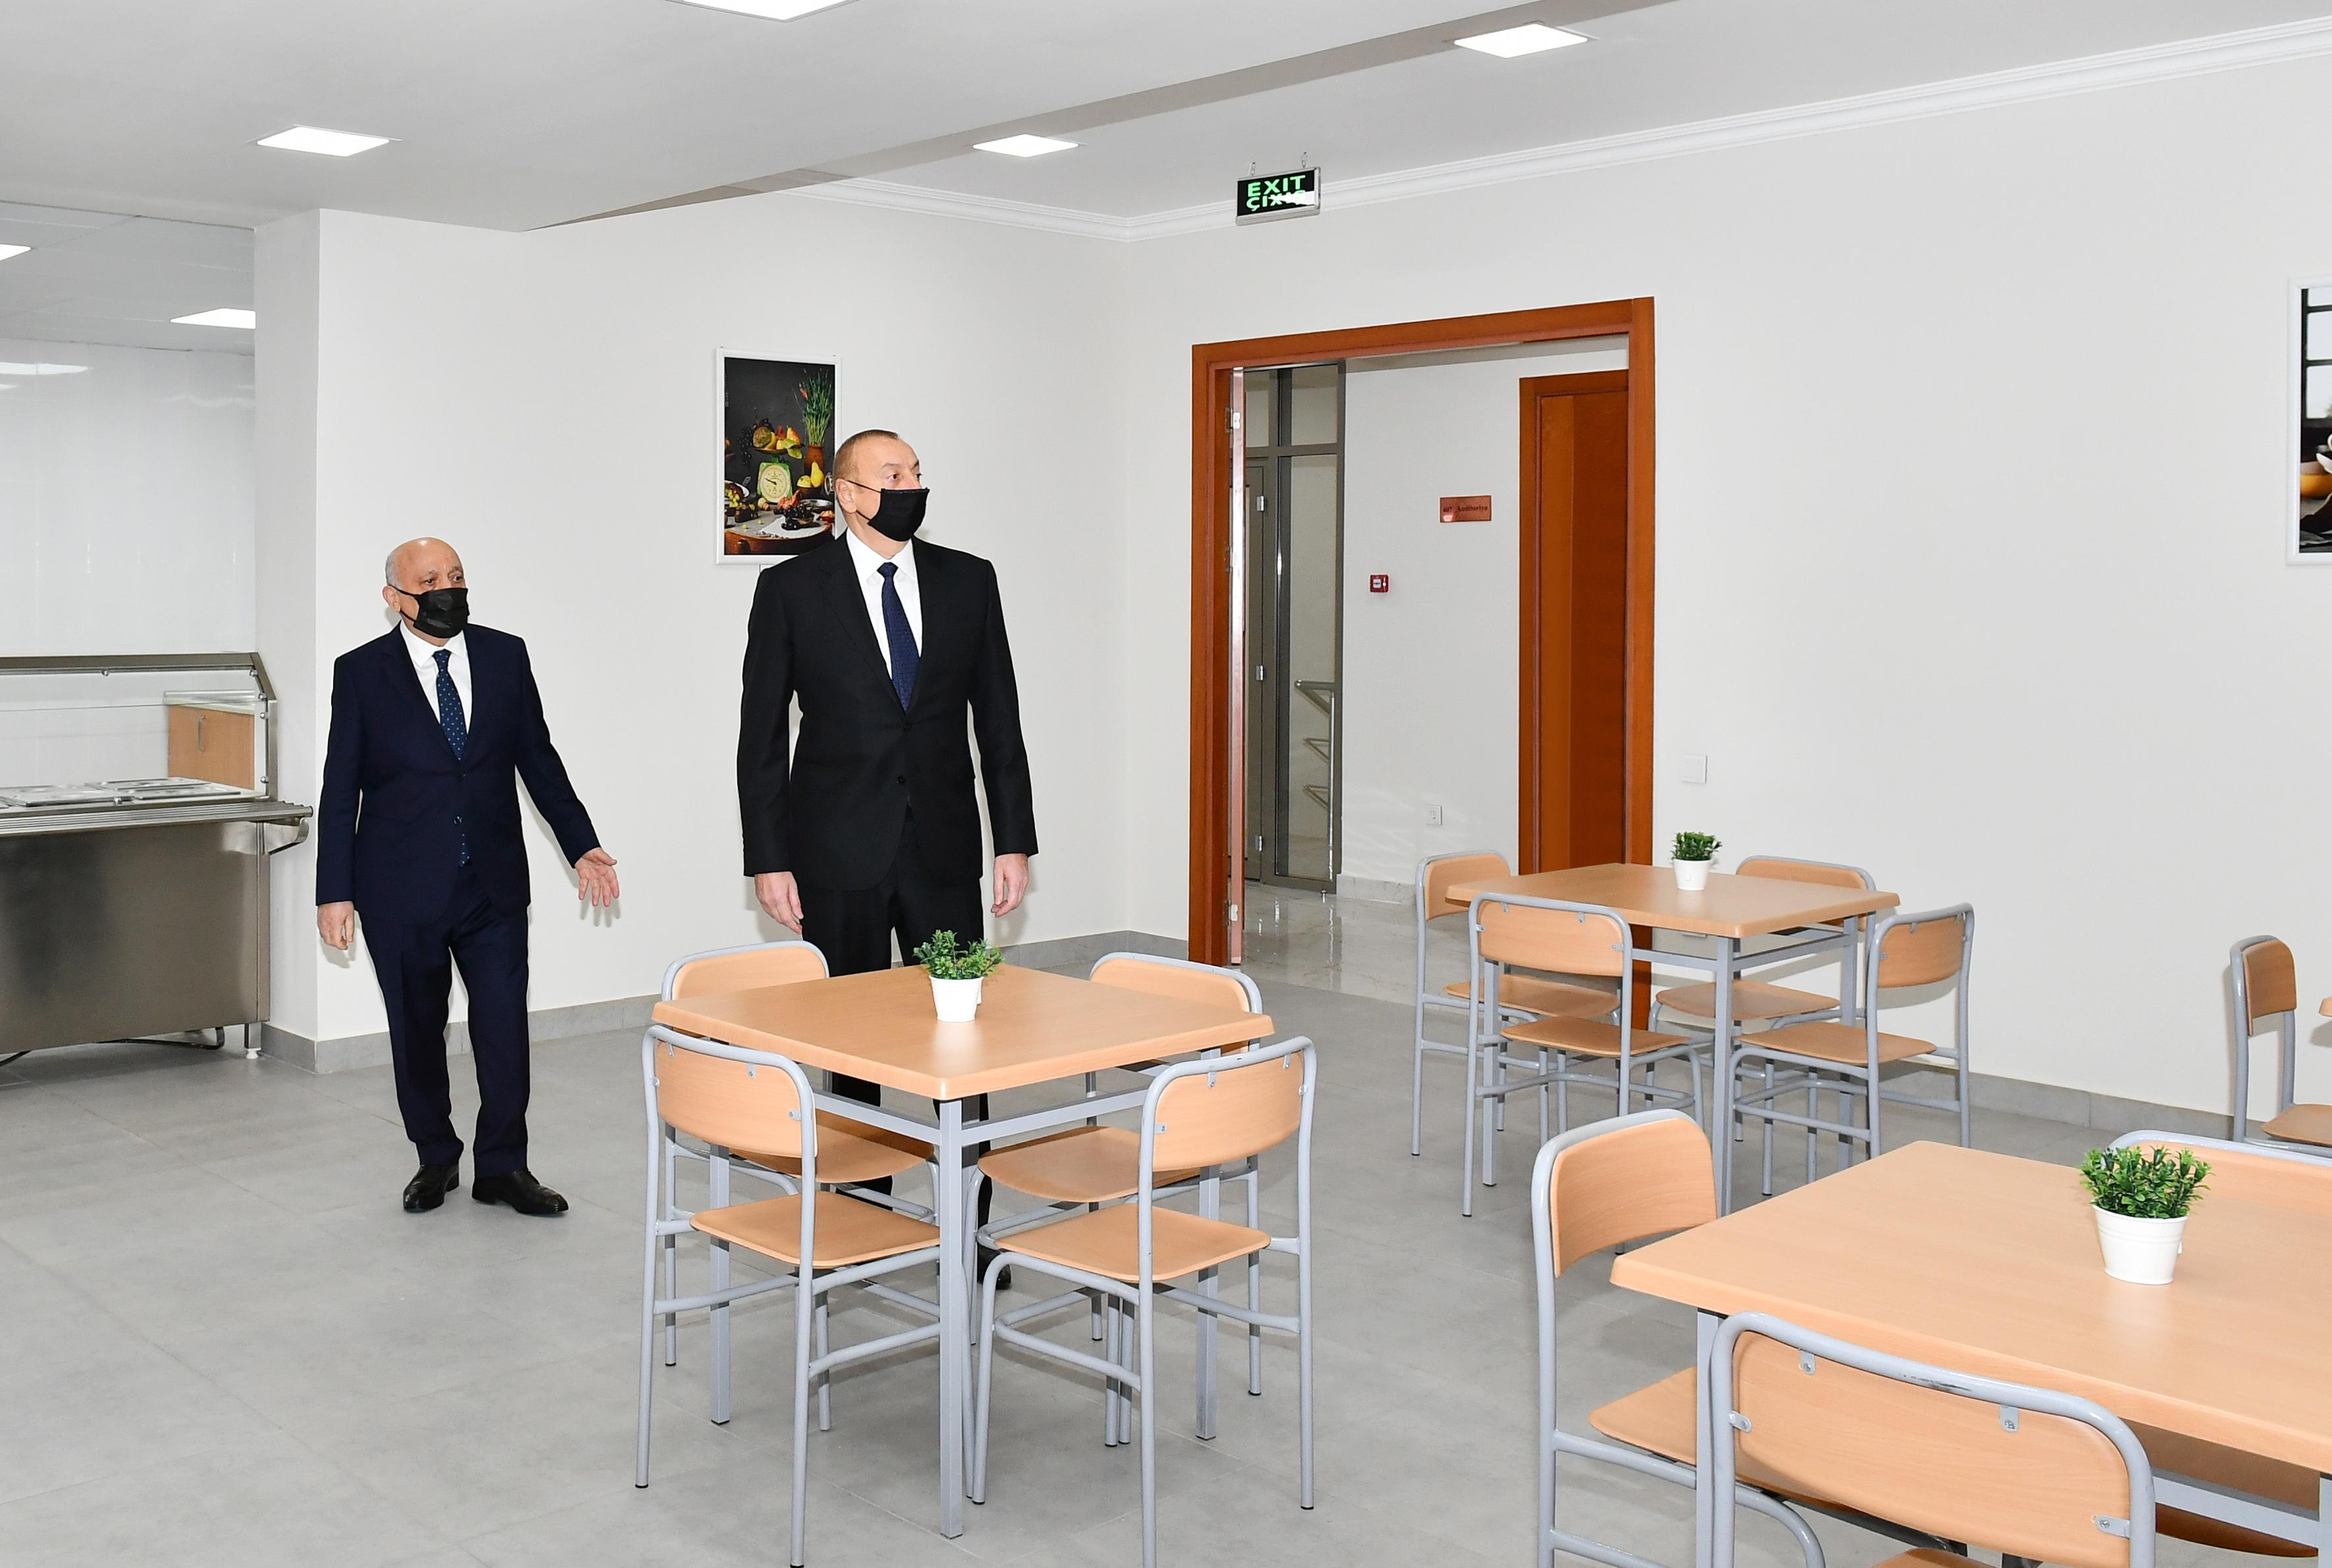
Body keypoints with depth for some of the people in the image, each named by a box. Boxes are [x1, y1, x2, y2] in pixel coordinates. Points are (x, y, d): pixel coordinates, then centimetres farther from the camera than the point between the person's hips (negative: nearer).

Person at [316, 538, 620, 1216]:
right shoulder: (362, 673, -3)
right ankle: (437, 1158, 29)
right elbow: (340, 790, -1)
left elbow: (538, 758, 9)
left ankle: (502, 1166, 16)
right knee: (417, 1030, 11)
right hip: (402, 889, -1)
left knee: (505, 1027, 0)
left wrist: (581, 846, 4)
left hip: (494, 881, 1)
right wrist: (334, 892, -5)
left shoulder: (505, 656, 3)